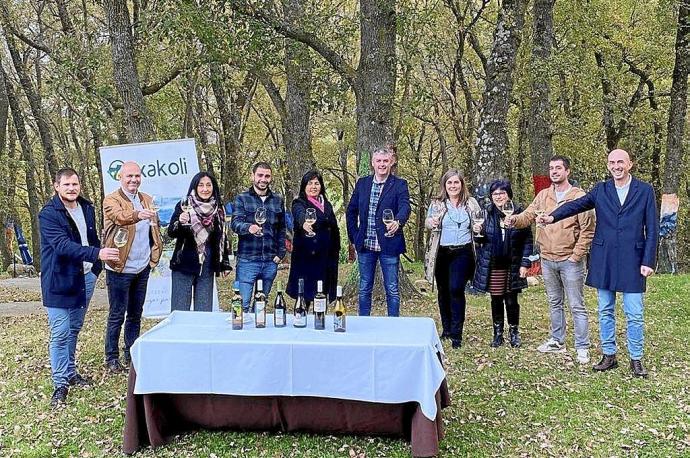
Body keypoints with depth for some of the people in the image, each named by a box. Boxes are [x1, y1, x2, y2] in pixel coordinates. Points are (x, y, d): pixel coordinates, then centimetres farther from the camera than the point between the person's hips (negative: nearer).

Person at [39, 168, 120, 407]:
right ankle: (60, 383, 4)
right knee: (60, 333, -5)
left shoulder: (87, 208, 7)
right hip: (59, 281, -6)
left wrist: (97, 266, 11)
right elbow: (63, 245, -27)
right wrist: (96, 253, -38)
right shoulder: (48, 214, -15)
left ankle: (70, 372, 30)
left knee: (74, 329, 17)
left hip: (85, 277, 7)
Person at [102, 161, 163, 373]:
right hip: (120, 268, -6)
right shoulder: (111, 200, -9)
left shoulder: (147, 200, 11)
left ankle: (132, 355, 26)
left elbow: (155, 228, 20)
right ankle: (111, 358, 13)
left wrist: (155, 252, 11)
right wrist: (137, 215, -52)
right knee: (117, 315, 1)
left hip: (142, 267, 6)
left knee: (135, 314, 15)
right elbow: (120, 216, -32)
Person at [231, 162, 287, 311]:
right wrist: (248, 227, -35)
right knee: (243, 304, -4)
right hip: (247, 261, -3)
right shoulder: (242, 199, 1)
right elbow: (235, 223, -13)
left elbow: (282, 229, 15)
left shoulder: (278, 201, 12)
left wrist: (280, 253, 5)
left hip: (270, 262, 4)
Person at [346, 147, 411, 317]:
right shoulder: (362, 183, 7)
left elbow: (405, 206, -20)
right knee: (364, 289, 12)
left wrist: (398, 221, -41)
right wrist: (354, 236, 6)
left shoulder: (399, 184, -3)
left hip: (388, 245, -3)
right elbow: (351, 211, 13)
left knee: (392, 290, 5)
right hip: (365, 245, 3)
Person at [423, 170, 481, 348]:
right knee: (443, 291, 10)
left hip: (462, 253, -2)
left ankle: (456, 333, -6)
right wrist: (432, 222, -13)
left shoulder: (471, 203, 6)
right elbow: (427, 222, 9)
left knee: (456, 289, -14)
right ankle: (446, 329, 26)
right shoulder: (437, 204, 6)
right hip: (441, 253, 2)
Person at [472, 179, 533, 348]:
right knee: (496, 300, 9)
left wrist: (525, 263, -8)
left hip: (513, 266, -1)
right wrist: (478, 232, -14)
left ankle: (514, 332, 23)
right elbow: (481, 239, 9)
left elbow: (527, 240, -3)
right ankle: (498, 333, 22)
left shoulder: (519, 213, -4)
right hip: (492, 266, 2)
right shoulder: (487, 213, 2)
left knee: (511, 301, 5)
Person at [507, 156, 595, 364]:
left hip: (570, 261, -5)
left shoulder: (579, 197, -7)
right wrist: (515, 220, -21)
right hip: (547, 260, 5)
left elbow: (588, 230, -8)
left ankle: (582, 347, 8)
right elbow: (528, 216, 2)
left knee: (576, 306, 0)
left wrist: (577, 255, -12)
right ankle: (557, 341, 30)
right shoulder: (543, 195, 8)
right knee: (554, 303, 18)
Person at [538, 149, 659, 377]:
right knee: (605, 312, 10)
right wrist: (553, 216, -25)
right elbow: (576, 205, -6)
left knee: (635, 314, 1)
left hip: (632, 261, -2)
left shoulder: (645, 190, 2)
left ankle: (636, 360, 15)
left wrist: (648, 261, -6)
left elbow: (652, 229, 1)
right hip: (604, 261, 2)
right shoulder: (600, 189, 7)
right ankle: (609, 355, 23)